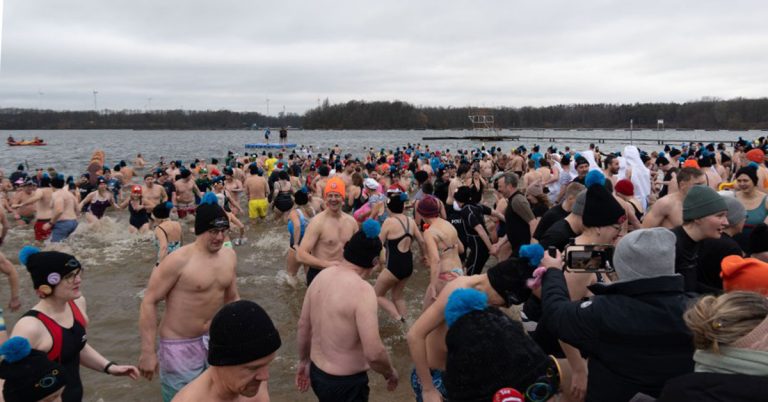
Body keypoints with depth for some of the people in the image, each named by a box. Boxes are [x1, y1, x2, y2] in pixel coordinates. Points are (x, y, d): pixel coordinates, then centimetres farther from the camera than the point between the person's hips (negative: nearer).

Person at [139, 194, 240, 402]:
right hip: (180, 346, -6)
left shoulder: (229, 256, 2)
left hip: (215, 340, 6)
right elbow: (149, 301, -15)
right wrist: (148, 351, -17)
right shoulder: (179, 260, -18)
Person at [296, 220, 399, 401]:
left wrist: (304, 361, 22)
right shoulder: (362, 290, -25)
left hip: (316, 372, 7)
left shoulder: (322, 275, -3)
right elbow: (373, 353, -29)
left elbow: (303, 325, 8)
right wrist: (390, 373, -9)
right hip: (346, 384, -7)